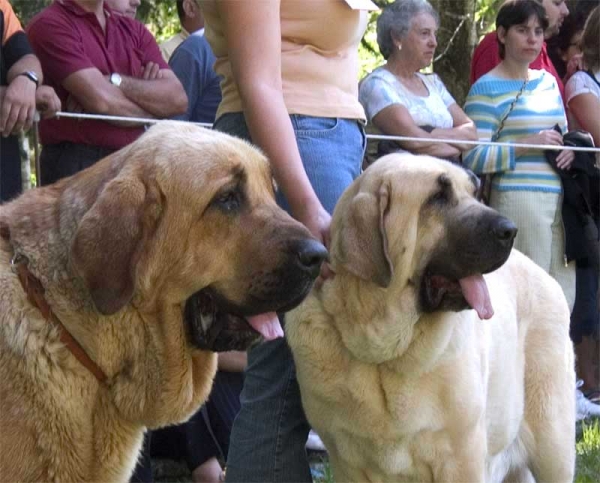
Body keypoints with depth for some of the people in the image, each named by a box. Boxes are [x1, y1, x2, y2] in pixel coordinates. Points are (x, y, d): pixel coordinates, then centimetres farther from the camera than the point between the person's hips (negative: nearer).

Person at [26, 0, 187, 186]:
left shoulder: (134, 29, 15)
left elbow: (177, 98, 1)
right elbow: (102, 101, -16)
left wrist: (115, 82, -11)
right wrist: (155, 111, 1)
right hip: (75, 165, -5)